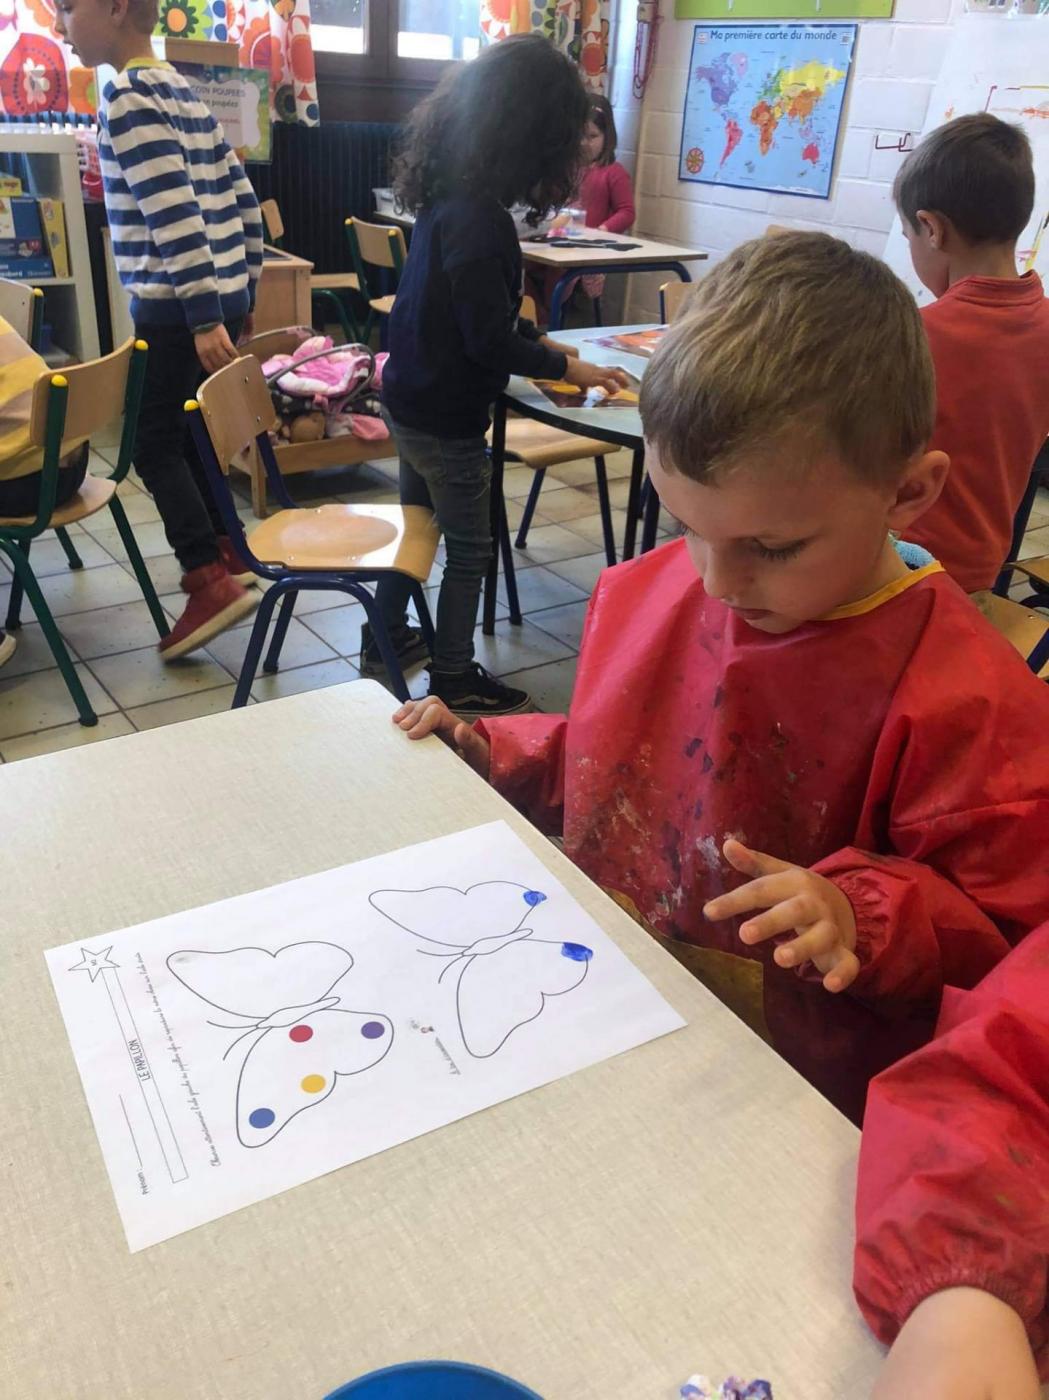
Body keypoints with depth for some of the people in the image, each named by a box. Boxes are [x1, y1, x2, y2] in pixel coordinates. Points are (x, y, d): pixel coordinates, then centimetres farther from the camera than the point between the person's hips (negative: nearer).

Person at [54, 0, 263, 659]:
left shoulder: (129, 95, -11)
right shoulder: (186, 92, 16)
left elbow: (173, 211, -21)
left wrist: (202, 316, -25)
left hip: (175, 305, -9)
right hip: (223, 295, 9)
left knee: (154, 442, -2)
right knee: (182, 429, 18)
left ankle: (210, 580, -8)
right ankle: (225, 550, 23)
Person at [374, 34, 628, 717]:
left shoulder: (447, 191, 3)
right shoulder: (478, 219, -25)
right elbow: (488, 341, -21)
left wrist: (537, 340, 11)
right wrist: (566, 366, -8)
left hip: (411, 399, 9)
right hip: (447, 418, -9)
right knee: (470, 550, 6)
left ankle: (387, 637, 38)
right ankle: (454, 679, 20)